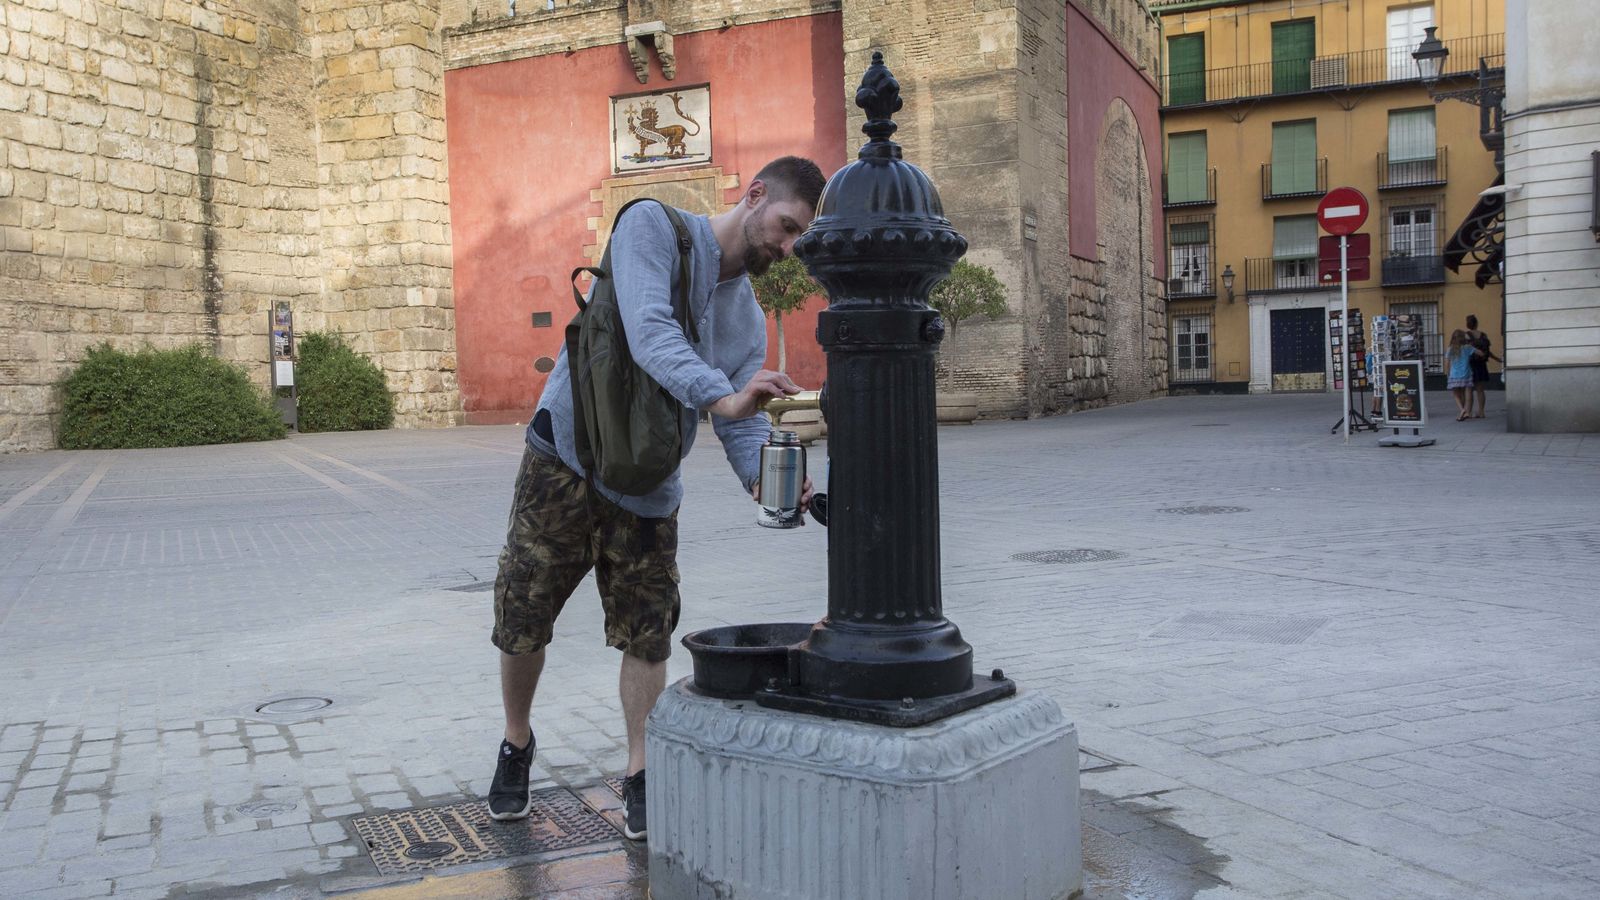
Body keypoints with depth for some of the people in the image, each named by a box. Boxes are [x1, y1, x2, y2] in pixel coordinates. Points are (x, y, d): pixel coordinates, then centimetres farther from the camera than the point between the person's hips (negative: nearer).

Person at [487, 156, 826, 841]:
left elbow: (742, 424, -3)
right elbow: (648, 331, -28)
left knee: (647, 635, 2)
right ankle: (517, 745, 30)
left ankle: (640, 778, 16)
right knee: (522, 623, 5)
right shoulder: (653, 227, -11)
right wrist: (719, 396, -43)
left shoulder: (747, 320, 6)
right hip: (563, 464, -4)